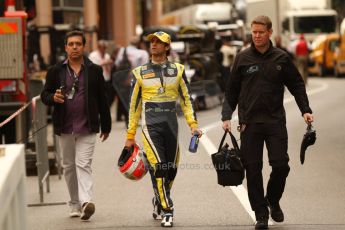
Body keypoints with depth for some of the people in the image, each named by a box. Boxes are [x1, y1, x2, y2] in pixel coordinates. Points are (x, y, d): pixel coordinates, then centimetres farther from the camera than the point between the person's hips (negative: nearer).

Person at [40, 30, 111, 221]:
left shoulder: (94, 70, 3)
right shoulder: (56, 71, 5)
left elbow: (102, 100, 6)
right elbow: (44, 95, 9)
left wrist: (106, 126, 7)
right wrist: (53, 97, -15)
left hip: (87, 127, -3)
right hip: (65, 127, 3)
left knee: (83, 164, -14)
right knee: (69, 166, 10)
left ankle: (86, 202, -24)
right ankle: (75, 205, 21)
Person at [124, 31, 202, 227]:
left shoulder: (177, 70, 9)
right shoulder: (140, 73, 6)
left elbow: (186, 99, 12)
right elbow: (134, 105, 10)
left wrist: (193, 124, -1)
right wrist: (130, 136, 9)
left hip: (171, 126, 2)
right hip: (150, 126, -2)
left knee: (171, 169, 7)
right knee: (158, 167, -15)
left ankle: (158, 204, 29)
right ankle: (166, 210, -9)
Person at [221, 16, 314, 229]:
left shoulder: (282, 58, 4)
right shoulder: (243, 58, 4)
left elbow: (297, 85, 10)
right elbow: (232, 90, 8)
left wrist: (306, 110, -1)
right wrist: (227, 116, -1)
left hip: (276, 121, 0)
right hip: (250, 123, 0)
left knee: (281, 165, -5)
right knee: (253, 169, 0)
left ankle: (273, 200, 22)